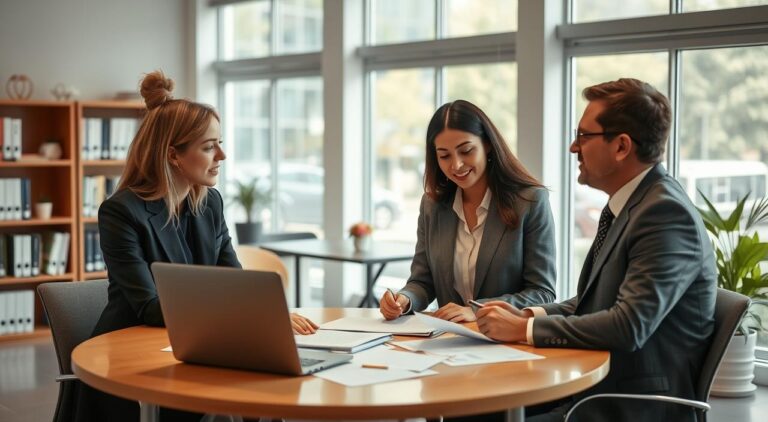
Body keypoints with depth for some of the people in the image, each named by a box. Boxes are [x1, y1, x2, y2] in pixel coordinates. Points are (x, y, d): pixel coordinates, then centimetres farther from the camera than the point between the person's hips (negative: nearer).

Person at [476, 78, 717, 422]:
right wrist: (529, 314, 0)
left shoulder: (667, 213, -19)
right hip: (596, 393, 8)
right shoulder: (629, 202, 10)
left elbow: (629, 326, -26)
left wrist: (526, 329, -19)